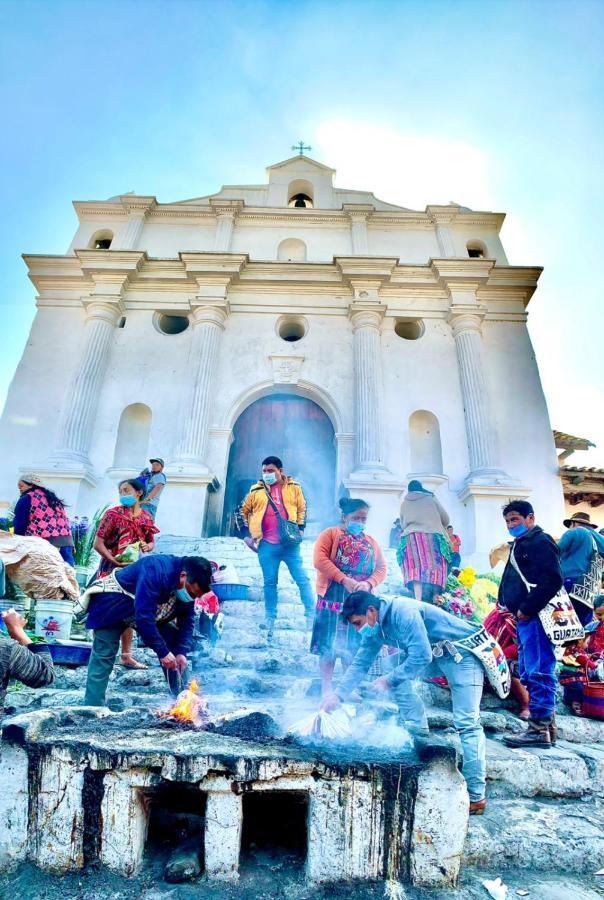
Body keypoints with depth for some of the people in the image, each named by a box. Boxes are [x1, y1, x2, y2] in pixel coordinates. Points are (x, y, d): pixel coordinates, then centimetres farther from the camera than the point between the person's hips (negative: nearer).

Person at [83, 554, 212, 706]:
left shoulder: (190, 586, -16)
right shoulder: (155, 573, -40)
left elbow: (187, 621, -7)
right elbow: (143, 618, -40)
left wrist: (182, 652, -21)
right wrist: (163, 652, -33)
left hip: (153, 610, 6)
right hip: (112, 608, -6)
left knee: (175, 646, -1)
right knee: (102, 660, -14)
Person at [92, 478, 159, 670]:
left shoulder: (146, 517, 4)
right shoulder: (113, 514, -8)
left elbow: (151, 542, 14)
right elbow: (98, 543, -11)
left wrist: (147, 547, -10)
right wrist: (115, 561, -22)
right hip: (111, 569, -5)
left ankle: (126, 655, 24)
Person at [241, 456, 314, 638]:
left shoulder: (293, 487, 5)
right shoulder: (256, 490, 6)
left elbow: (302, 508, 13)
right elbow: (245, 510, 18)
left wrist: (300, 528, 3)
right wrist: (251, 532, 14)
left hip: (290, 542, -1)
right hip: (266, 545, 1)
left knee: (302, 579, 0)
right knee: (270, 582, 9)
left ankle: (311, 615, 9)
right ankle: (270, 619, 20)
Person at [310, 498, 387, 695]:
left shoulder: (372, 542, 16)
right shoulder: (330, 534, 2)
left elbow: (381, 568, 10)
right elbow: (320, 560, -11)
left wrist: (368, 584, -11)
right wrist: (345, 580, -18)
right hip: (333, 597, -4)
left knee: (354, 646, 8)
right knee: (328, 645, 1)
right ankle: (326, 689, 12)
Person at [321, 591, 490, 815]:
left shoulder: (404, 612, -27)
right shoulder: (375, 629, 1)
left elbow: (421, 656, -30)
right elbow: (360, 663, 5)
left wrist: (388, 680, -22)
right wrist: (338, 695, -4)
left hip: (464, 653, -9)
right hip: (435, 655, 9)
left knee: (467, 723, -12)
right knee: (396, 672, 2)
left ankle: (476, 797, -3)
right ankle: (419, 734, 11)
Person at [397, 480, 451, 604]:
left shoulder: (405, 503, 20)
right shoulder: (431, 499, 16)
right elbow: (446, 520, 18)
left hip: (411, 537, 1)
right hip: (432, 536, -1)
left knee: (416, 569, -8)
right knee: (435, 567, -1)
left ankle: (418, 601, -21)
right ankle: (435, 598, -11)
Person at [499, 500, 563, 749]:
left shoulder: (540, 541, -8)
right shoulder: (520, 544, 23)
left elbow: (552, 581, -19)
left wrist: (526, 609, -19)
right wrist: (509, 606, 15)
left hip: (535, 617, -11)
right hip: (525, 618, 11)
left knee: (538, 672, -7)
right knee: (530, 672, 14)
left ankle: (539, 729, -2)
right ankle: (547, 723, 23)